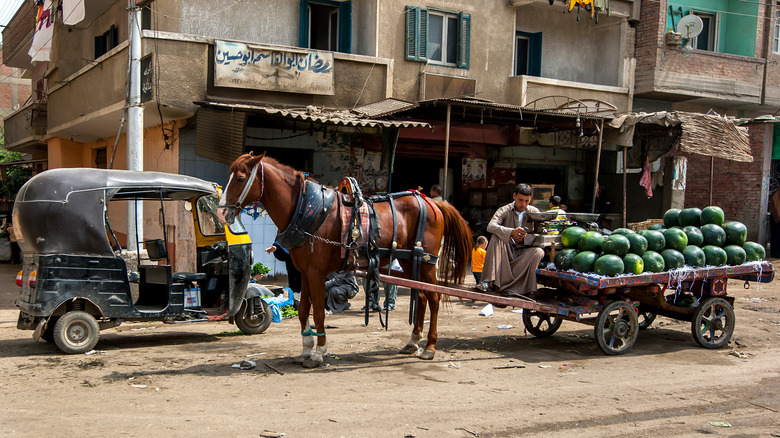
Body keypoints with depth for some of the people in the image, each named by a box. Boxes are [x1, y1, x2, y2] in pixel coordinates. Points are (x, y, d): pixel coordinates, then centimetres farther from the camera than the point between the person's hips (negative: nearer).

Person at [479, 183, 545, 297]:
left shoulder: (534, 212, 5)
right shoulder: (504, 210, -1)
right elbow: (491, 226, -21)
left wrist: (525, 237, -23)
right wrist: (511, 232, -37)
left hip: (524, 252, 1)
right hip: (506, 253, -1)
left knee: (538, 251, -29)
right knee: (496, 237, -28)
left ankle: (510, 287, -32)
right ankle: (490, 281, -34)